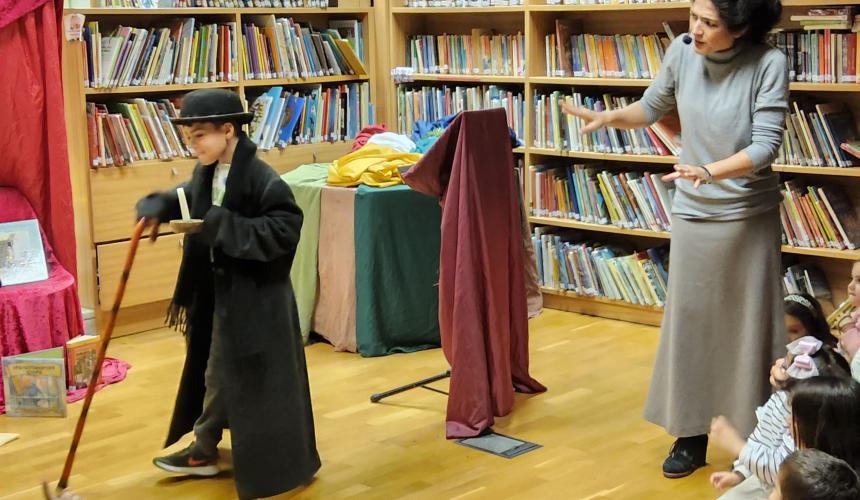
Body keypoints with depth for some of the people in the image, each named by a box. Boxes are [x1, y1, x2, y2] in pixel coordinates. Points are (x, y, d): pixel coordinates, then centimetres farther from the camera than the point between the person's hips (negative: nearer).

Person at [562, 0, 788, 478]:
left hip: (750, 216, -3)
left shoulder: (768, 63, -17)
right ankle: (691, 436, 17)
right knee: (688, 324, 5)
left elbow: (766, 145, -21)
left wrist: (709, 172, -35)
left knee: (748, 326, 5)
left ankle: (754, 437, 19)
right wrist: (608, 117, -7)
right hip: (693, 214, 3)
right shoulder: (682, 51, -7)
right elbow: (651, 108, 10)